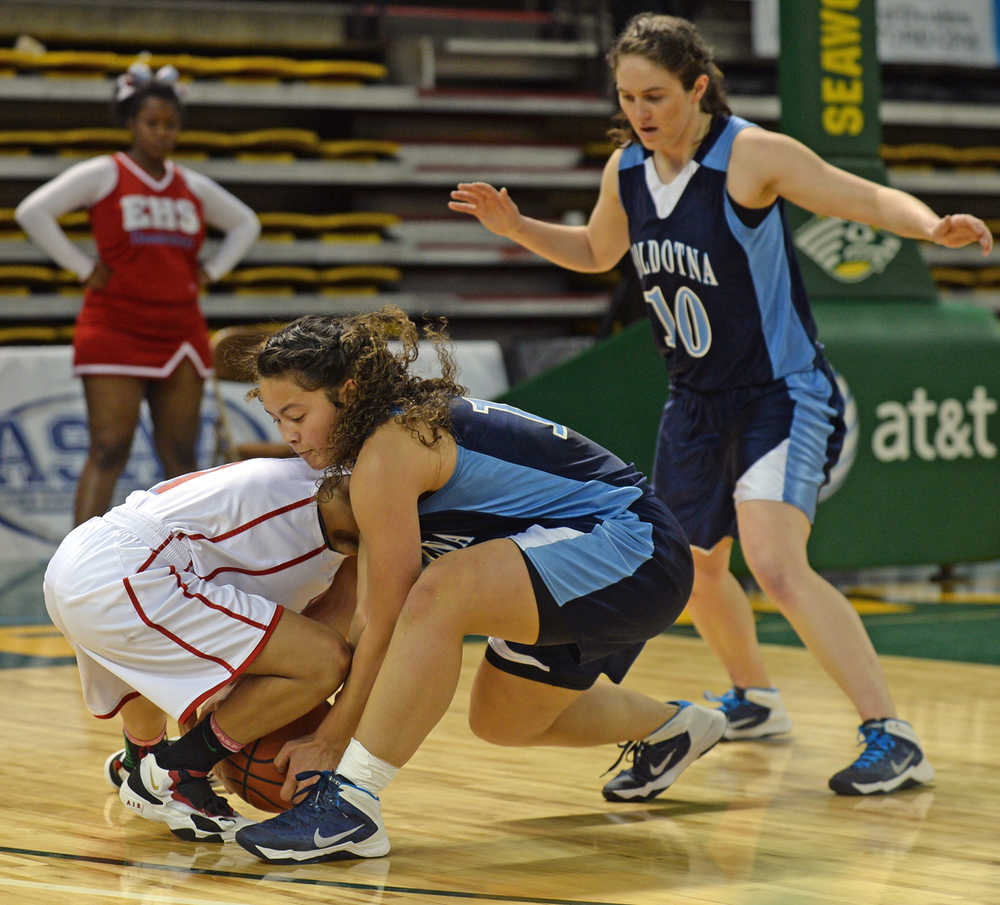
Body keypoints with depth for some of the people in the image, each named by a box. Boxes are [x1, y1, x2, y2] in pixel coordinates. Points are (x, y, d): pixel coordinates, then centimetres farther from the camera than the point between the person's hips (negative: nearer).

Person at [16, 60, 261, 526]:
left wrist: (211, 269, 13)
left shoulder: (193, 186, 13)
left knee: (181, 456, 6)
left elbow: (246, 223, 28)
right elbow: (32, 212, -10)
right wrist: (84, 267, -10)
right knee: (108, 453, -11)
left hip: (181, 329, 5)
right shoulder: (103, 175, -1)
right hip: (116, 329, -5)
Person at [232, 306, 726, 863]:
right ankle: (670, 728, 52)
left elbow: (386, 622, -17)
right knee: (501, 721, 27)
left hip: (637, 554, -11)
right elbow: (369, 614, 12)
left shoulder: (388, 453, -18)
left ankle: (350, 807, -33)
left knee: (440, 593, -33)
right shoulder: (416, 420, 10)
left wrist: (331, 740, -11)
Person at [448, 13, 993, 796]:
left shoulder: (753, 155, -18)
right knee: (694, 569, 21)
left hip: (781, 395, -8)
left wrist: (932, 225, -40)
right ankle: (754, 701, 49)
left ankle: (892, 741, -23)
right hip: (696, 402, 8)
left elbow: (870, 199, -20)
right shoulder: (626, 169, 1)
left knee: (775, 563, -26)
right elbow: (597, 252, 21)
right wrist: (518, 226, 6)